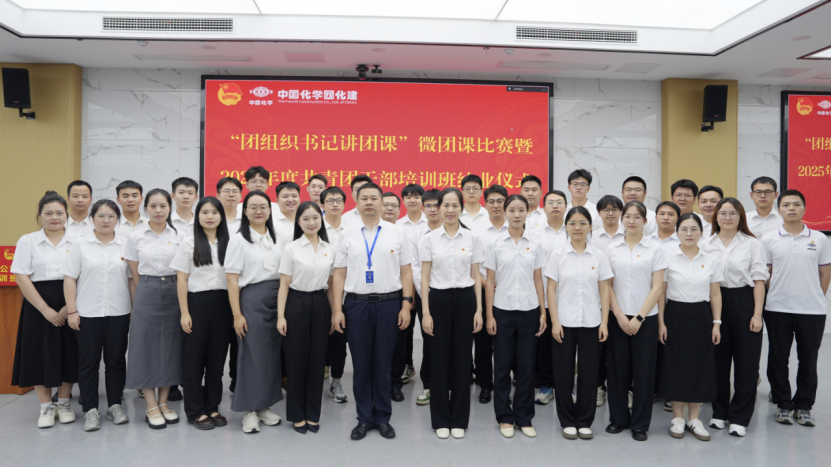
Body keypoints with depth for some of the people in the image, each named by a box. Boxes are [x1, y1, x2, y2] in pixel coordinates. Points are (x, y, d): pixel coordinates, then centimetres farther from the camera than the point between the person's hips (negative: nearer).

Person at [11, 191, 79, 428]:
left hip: (69, 305, 1)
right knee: (40, 354, 3)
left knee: (68, 353, 5)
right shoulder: (28, 241, 2)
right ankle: (46, 407, 18)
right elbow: (22, 278, -4)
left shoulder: (76, 242, 4)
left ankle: (64, 404, 21)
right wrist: (45, 309, -12)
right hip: (38, 306, -1)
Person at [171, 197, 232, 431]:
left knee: (217, 356, 8)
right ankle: (195, 411, 16)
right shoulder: (189, 243, 0)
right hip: (197, 302, -2)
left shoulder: (228, 243, 7)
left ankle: (212, 407, 21)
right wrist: (184, 312, -8)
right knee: (194, 357, 4)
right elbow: (181, 280, -2)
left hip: (222, 304, 3)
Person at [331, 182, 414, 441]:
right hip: (356, 304, 1)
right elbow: (339, 274, 5)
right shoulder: (347, 235, 5)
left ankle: (383, 417, 23)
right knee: (361, 365, 8)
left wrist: (406, 305, -4)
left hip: (389, 303, 0)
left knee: (383, 364, 8)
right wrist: (337, 309, -1)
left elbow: (406, 272, 3)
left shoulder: (396, 233, 3)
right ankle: (364, 418, 23)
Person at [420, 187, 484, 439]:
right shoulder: (430, 239, 1)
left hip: (465, 300, 1)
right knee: (439, 361, 5)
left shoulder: (472, 238, 3)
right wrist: (425, 312, -6)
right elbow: (425, 278, 0)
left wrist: (478, 309, -1)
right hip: (439, 300, -1)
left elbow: (476, 277, 5)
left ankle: (459, 420, 21)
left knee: (461, 361, 6)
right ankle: (440, 420, 19)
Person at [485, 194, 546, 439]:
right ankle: (505, 417, 20)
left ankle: (524, 417, 21)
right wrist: (489, 315, -4)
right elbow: (490, 282, -1)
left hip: (529, 310, 1)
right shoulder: (495, 244, -1)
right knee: (503, 365, 6)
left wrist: (543, 312, 2)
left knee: (526, 365, 7)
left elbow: (538, 280, 6)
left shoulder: (535, 245, 4)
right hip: (503, 310, -1)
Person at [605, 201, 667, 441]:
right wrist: (619, 315, -7)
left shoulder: (655, 248, 0)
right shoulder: (612, 249, 5)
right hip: (618, 317, 2)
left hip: (645, 318, -1)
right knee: (618, 369, 7)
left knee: (643, 370, 4)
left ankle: (640, 424, 17)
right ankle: (618, 418, 23)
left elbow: (657, 287, -4)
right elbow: (607, 286, 3)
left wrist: (639, 318, -10)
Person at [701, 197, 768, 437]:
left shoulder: (753, 244, 2)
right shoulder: (706, 245, 8)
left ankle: (739, 417, 13)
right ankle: (719, 412, 22)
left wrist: (757, 313, -9)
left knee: (746, 362, 1)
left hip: (744, 303, -2)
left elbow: (759, 280, -2)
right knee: (718, 360, 9)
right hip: (714, 303, 2)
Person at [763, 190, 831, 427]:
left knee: (809, 359, 8)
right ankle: (783, 404, 21)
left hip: (812, 310, 1)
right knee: (778, 359, 7)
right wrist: (766, 300, 1)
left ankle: (804, 406, 23)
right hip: (777, 309, 0)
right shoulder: (769, 240, 1)